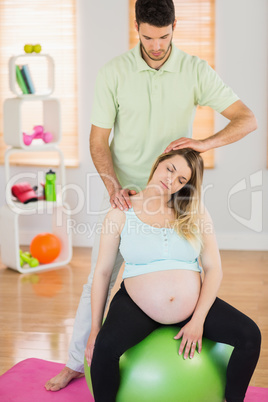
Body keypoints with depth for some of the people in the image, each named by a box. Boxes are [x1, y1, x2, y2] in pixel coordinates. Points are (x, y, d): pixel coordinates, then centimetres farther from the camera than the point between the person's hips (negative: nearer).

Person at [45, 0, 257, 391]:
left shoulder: (196, 70, -10)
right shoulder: (114, 72, -10)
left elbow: (247, 119, -12)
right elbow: (98, 140, -7)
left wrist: (206, 142, -30)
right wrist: (113, 186, -24)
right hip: (123, 193, 0)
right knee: (99, 278, 9)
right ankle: (76, 362, 26)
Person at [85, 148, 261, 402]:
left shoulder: (196, 214, 2)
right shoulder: (121, 214, -3)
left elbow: (213, 269, -1)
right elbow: (102, 272, 0)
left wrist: (198, 320, -11)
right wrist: (95, 328, -2)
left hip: (193, 306, 3)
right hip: (138, 306, -2)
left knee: (250, 334, -14)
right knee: (105, 346, -31)